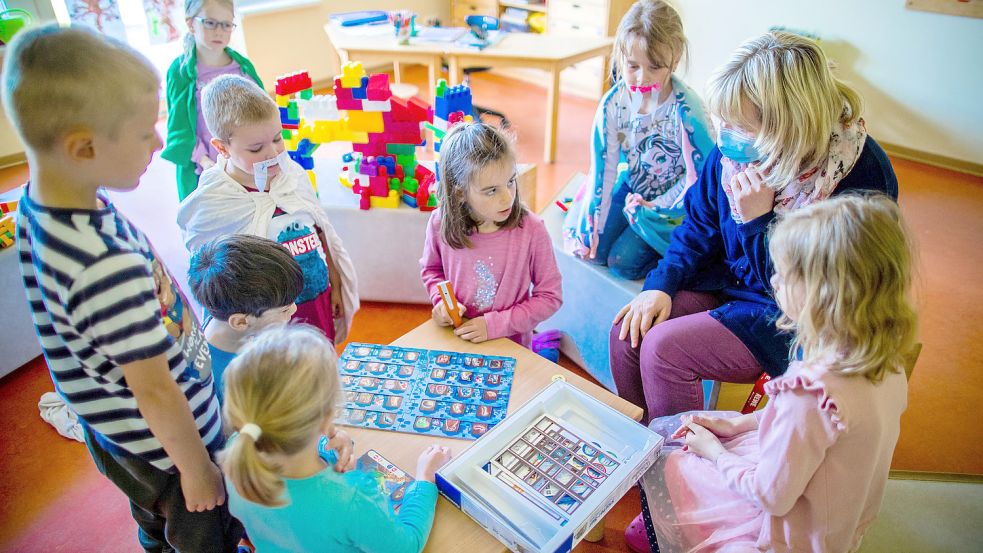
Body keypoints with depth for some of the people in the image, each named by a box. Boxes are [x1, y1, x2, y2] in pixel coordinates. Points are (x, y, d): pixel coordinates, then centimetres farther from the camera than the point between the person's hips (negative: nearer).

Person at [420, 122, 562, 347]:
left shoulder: (532, 230, -15)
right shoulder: (441, 223, -10)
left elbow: (550, 297, -7)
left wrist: (495, 325, -14)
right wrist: (442, 300, -8)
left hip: (511, 346, 0)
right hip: (454, 341, 0)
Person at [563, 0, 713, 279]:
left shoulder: (686, 109, -26)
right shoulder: (612, 104, -15)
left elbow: (701, 174, -19)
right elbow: (603, 167, -9)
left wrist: (655, 205, -17)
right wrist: (593, 227, -11)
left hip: (673, 199, -4)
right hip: (631, 187, 5)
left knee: (623, 262, -16)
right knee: (596, 250, -8)